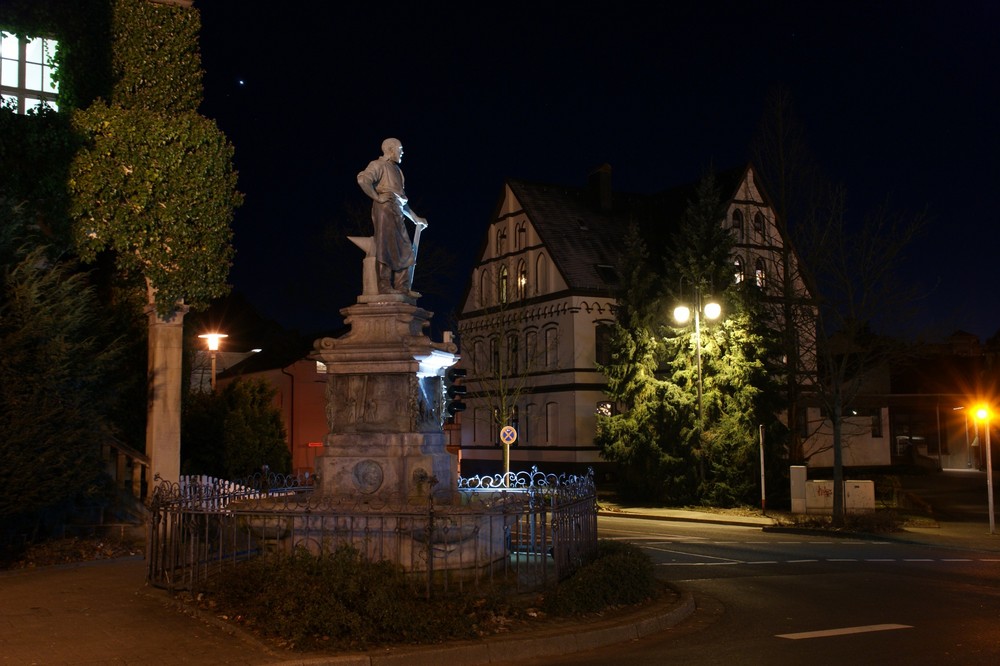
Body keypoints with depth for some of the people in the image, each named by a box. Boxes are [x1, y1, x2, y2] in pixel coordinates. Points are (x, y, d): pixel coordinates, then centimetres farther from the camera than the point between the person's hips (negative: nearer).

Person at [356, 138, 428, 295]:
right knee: (386, 249, -9)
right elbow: (363, 179, -21)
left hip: (397, 213, 9)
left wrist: (415, 218, 27)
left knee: (406, 251, 5)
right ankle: (385, 286, -7)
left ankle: (402, 287, 7)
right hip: (384, 210, -9)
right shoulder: (378, 165, -1)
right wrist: (377, 197, -14)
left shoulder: (396, 169, 25)